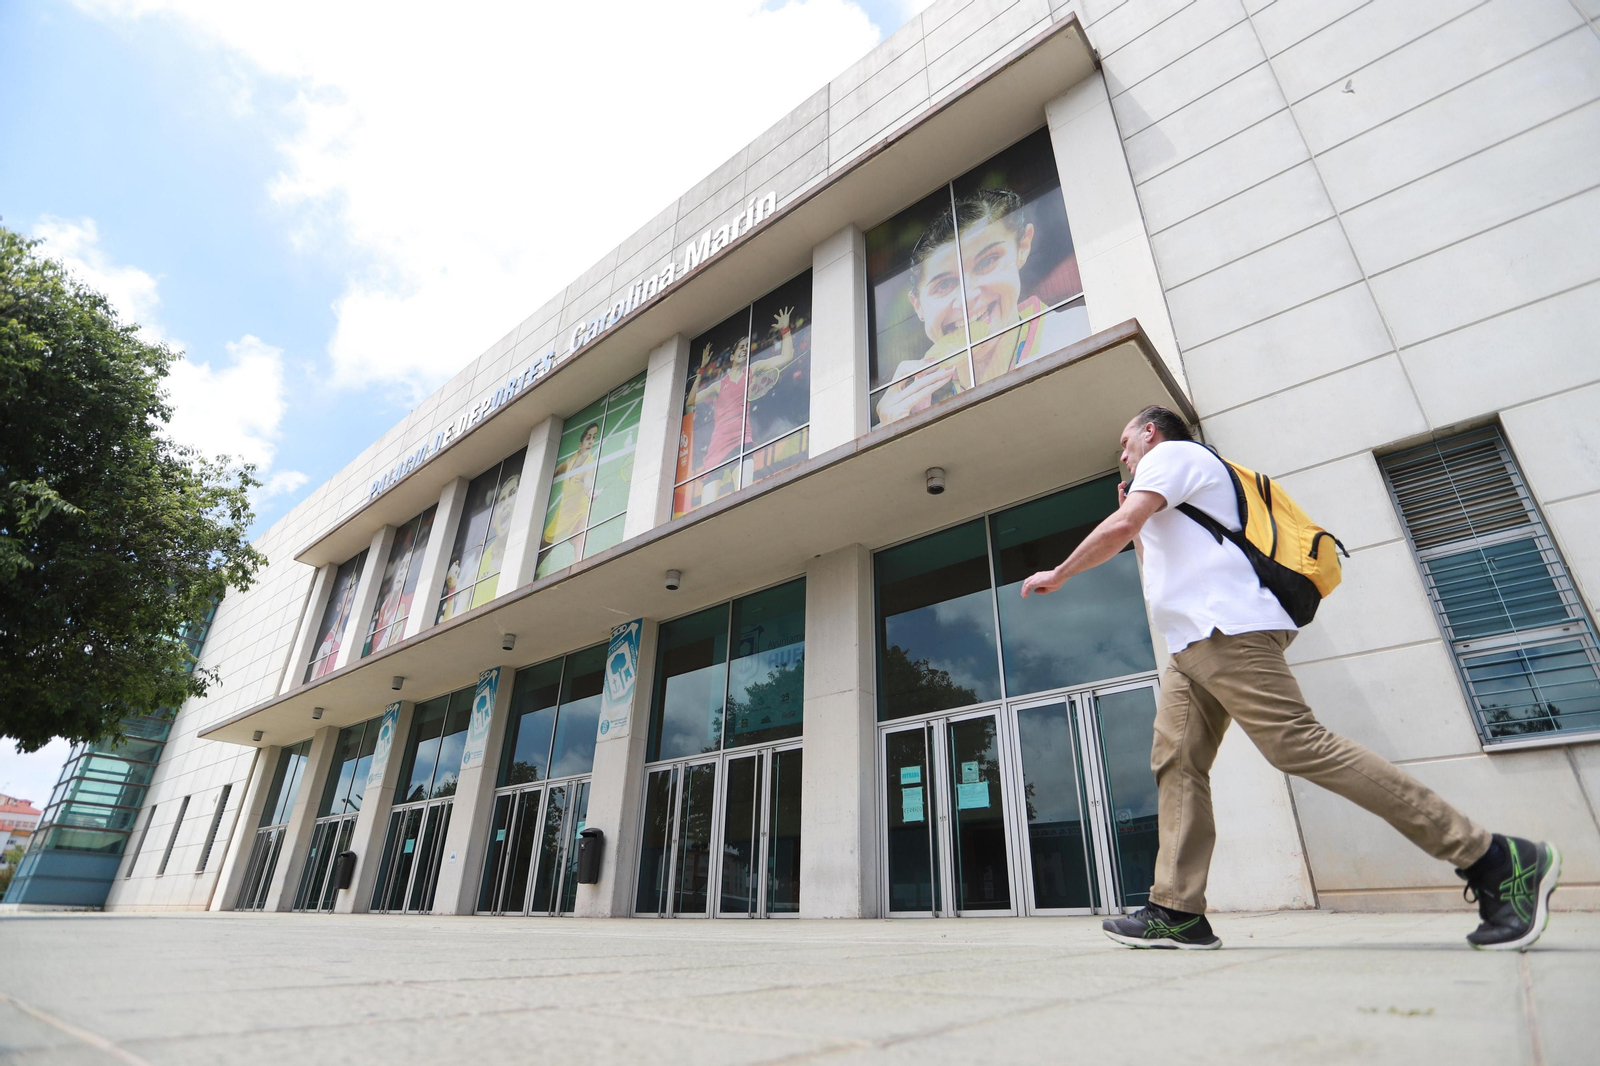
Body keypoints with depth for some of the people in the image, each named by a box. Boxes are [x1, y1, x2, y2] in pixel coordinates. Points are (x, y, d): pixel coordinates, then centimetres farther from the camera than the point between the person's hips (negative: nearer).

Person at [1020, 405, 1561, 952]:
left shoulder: (1171, 453, 3)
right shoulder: (1177, 494, 33)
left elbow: (1120, 527, -13)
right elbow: (1163, 564, 36)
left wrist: (1058, 574, -3)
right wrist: (1140, 528, 32)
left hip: (1225, 626, -10)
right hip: (1193, 641, 10)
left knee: (1299, 745, -17)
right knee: (1176, 762, 0)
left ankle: (1496, 860, -9)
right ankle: (1177, 911, -4)